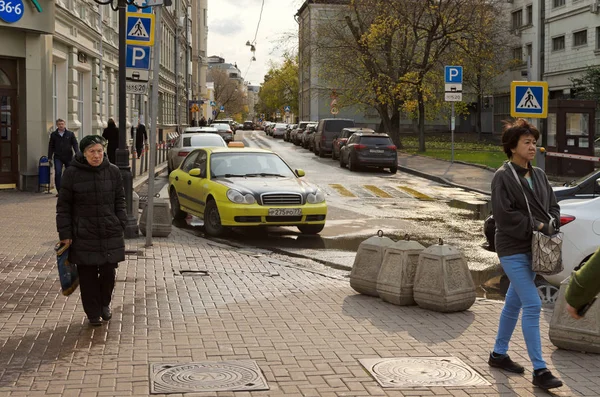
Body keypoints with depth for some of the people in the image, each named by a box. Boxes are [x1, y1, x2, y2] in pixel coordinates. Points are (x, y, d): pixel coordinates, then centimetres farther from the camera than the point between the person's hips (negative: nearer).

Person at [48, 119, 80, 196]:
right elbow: (51, 146, 10)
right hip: (58, 157, -1)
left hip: (68, 157, 1)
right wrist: (50, 157, 5)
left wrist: (77, 153, -11)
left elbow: (75, 144, 4)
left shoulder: (70, 134, 5)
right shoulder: (53, 134, 7)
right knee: (58, 173, -12)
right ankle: (59, 191, -8)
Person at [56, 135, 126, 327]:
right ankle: (93, 313, 18)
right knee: (88, 275, 3)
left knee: (109, 272, 5)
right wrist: (65, 233, -4)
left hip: (111, 233, 2)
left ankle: (105, 304, 31)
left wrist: (121, 225, 4)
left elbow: (120, 201, 11)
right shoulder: (72, 173, -5)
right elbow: (63, 206, 0)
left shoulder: (113, 171, 3)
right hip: (83, 235, -2)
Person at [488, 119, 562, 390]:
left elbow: (553, 207, 14)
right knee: (532, 306, -12)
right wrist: (535, 225, -17)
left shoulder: (538, 175, 10)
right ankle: (539, 370, -8)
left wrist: (549, 224, -7)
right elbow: (504, 215, -19)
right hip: (513, 250, -7)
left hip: (534, 249, 7)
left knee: (514, 303, 16)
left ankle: (499, 354, 31)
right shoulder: (503, 177, -12)